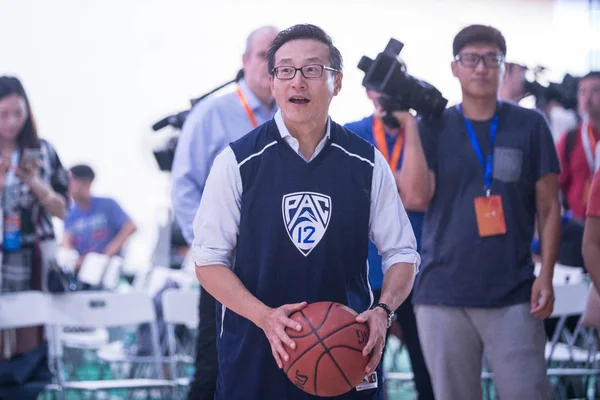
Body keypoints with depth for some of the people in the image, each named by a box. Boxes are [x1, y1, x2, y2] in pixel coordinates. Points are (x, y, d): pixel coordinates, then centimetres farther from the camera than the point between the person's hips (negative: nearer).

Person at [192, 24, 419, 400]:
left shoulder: (367, 163, 3)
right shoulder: (238, 161, -2)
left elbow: (402, 253, 6)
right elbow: (209, 259, -3)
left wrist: (382, 311, -13)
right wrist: (265, 317, -17)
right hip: (254, 355, -1)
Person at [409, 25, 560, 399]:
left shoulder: (530, 125, 4)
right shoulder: (434, 127, 6)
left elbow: (548, 208, 5)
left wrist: (546, 276, -4)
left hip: (513, 295, -1)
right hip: (442, 295, 1)